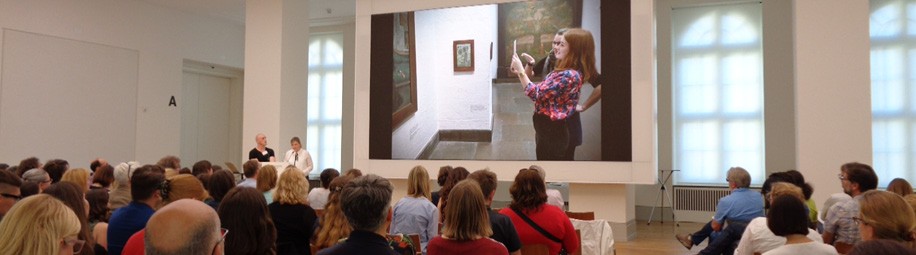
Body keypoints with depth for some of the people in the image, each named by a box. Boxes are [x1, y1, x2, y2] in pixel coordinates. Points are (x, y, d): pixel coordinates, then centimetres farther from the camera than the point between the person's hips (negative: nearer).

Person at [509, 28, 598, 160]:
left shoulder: (569, 75, -26)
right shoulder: (567, 72, 8)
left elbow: (536, 94, -23)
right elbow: (543, 91, 9)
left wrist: (520, 71, -17)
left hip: (552, 131, -10)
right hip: (549, 128, 10)